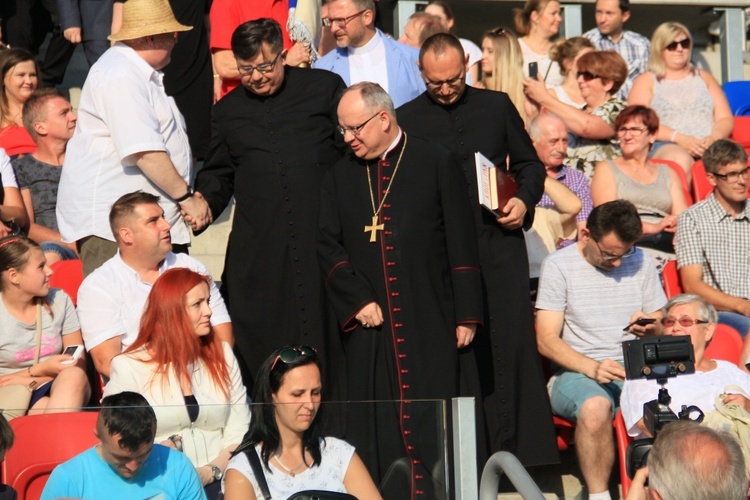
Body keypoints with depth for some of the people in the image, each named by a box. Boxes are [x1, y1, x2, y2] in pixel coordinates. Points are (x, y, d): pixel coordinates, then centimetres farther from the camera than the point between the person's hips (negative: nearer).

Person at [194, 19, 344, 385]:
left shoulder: (324, 87, 10)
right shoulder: (227, 111, 19)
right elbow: (218, 173, 24)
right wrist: (205, 202, 2)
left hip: (321, 233, -2)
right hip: (257, 248, 3)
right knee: (258, 342, -3)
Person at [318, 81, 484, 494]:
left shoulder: (436, 164, 1)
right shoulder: (340, 177, 11)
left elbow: (461, 243, -1)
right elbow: (328, 245, 8)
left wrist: (466, 315, -5)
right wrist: (357, 300, -6)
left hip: (430, 322, -3)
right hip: (371, 321, 3)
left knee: (432, 424, -2)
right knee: (377, 426, 1)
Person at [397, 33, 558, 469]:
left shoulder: (497, 107, 10)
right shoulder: (407, 119, 7)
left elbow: (529, 164, 16)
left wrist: (525, 201, -2)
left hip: (499, 243, 1)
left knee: (511, 344, -3)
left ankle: (518, 447, 3)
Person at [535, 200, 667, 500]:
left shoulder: (641, 262, 15)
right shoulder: (558, 265, 2)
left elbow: (661, 325, 21)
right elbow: (546, 340, -4)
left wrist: (650, 328, -5)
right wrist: (593, 368, -20)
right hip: (577, 372, -3)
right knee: (595, 407, -39)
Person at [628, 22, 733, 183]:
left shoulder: (704, 78, 27)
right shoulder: (646, 81, 16)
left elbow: (725, 119, 18)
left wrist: (713, 137, -7)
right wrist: (679, 138, -14)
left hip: (710, 146, 3)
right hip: (664, 146, -2)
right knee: (681, 161, -40)